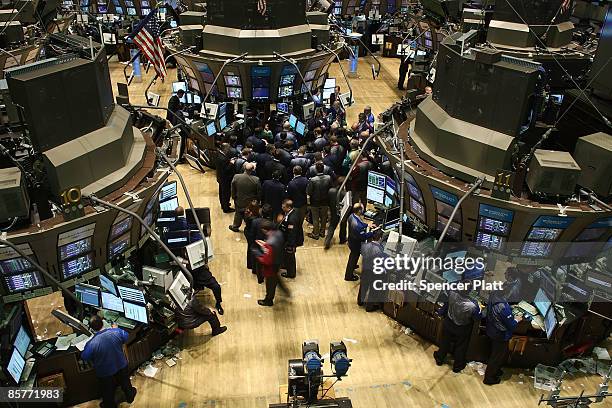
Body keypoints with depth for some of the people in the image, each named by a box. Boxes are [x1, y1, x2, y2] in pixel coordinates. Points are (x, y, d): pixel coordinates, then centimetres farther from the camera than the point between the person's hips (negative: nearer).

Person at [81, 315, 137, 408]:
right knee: (125, 382, 31)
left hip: (105, 372, -2)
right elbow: (125, 337, -3)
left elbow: (84, 357, -13)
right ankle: (130, 396, 55)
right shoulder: (116, 331, -26)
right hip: (121, 366, 2)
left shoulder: (91, 343, -32)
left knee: (108, 391, 27)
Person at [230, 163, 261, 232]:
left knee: (238, 214, 27)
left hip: (239, 203, 2)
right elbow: (259, 193, -15)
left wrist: (234, 199, 10)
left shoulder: (236, 177, -22)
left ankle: (235, 226, 48)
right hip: (252, 204, -2)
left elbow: (233, 191, -7)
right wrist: (257, 201, 4)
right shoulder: (256, 180, -28)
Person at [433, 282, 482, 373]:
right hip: (462, 329, -2)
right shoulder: (472, 306, -40)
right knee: (460, 347, 25)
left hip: (448, 324, 3)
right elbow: (478, 317, -18)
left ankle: (440, 359, 52)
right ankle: (457, 366, 48)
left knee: (445, 342, 28)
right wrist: (478, 307, -4)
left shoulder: (452, 294, -32)